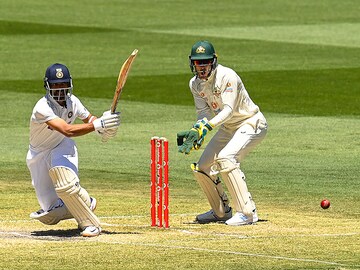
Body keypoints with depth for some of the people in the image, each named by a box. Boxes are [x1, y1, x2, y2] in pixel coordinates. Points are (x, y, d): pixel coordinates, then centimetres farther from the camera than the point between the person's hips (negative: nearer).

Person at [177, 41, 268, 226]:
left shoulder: (227, 76, -24)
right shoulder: (195, 83, -2)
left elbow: (228, 110, -30)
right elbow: (203, 112, -4)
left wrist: (207, 126, -43)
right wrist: (196, 133, -24)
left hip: (251, 123, -8)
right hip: (227, 128, 8)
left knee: (225, 158, -30)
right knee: (202, 168, 5)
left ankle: (247, 212, -30)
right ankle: (221, 212, 26)